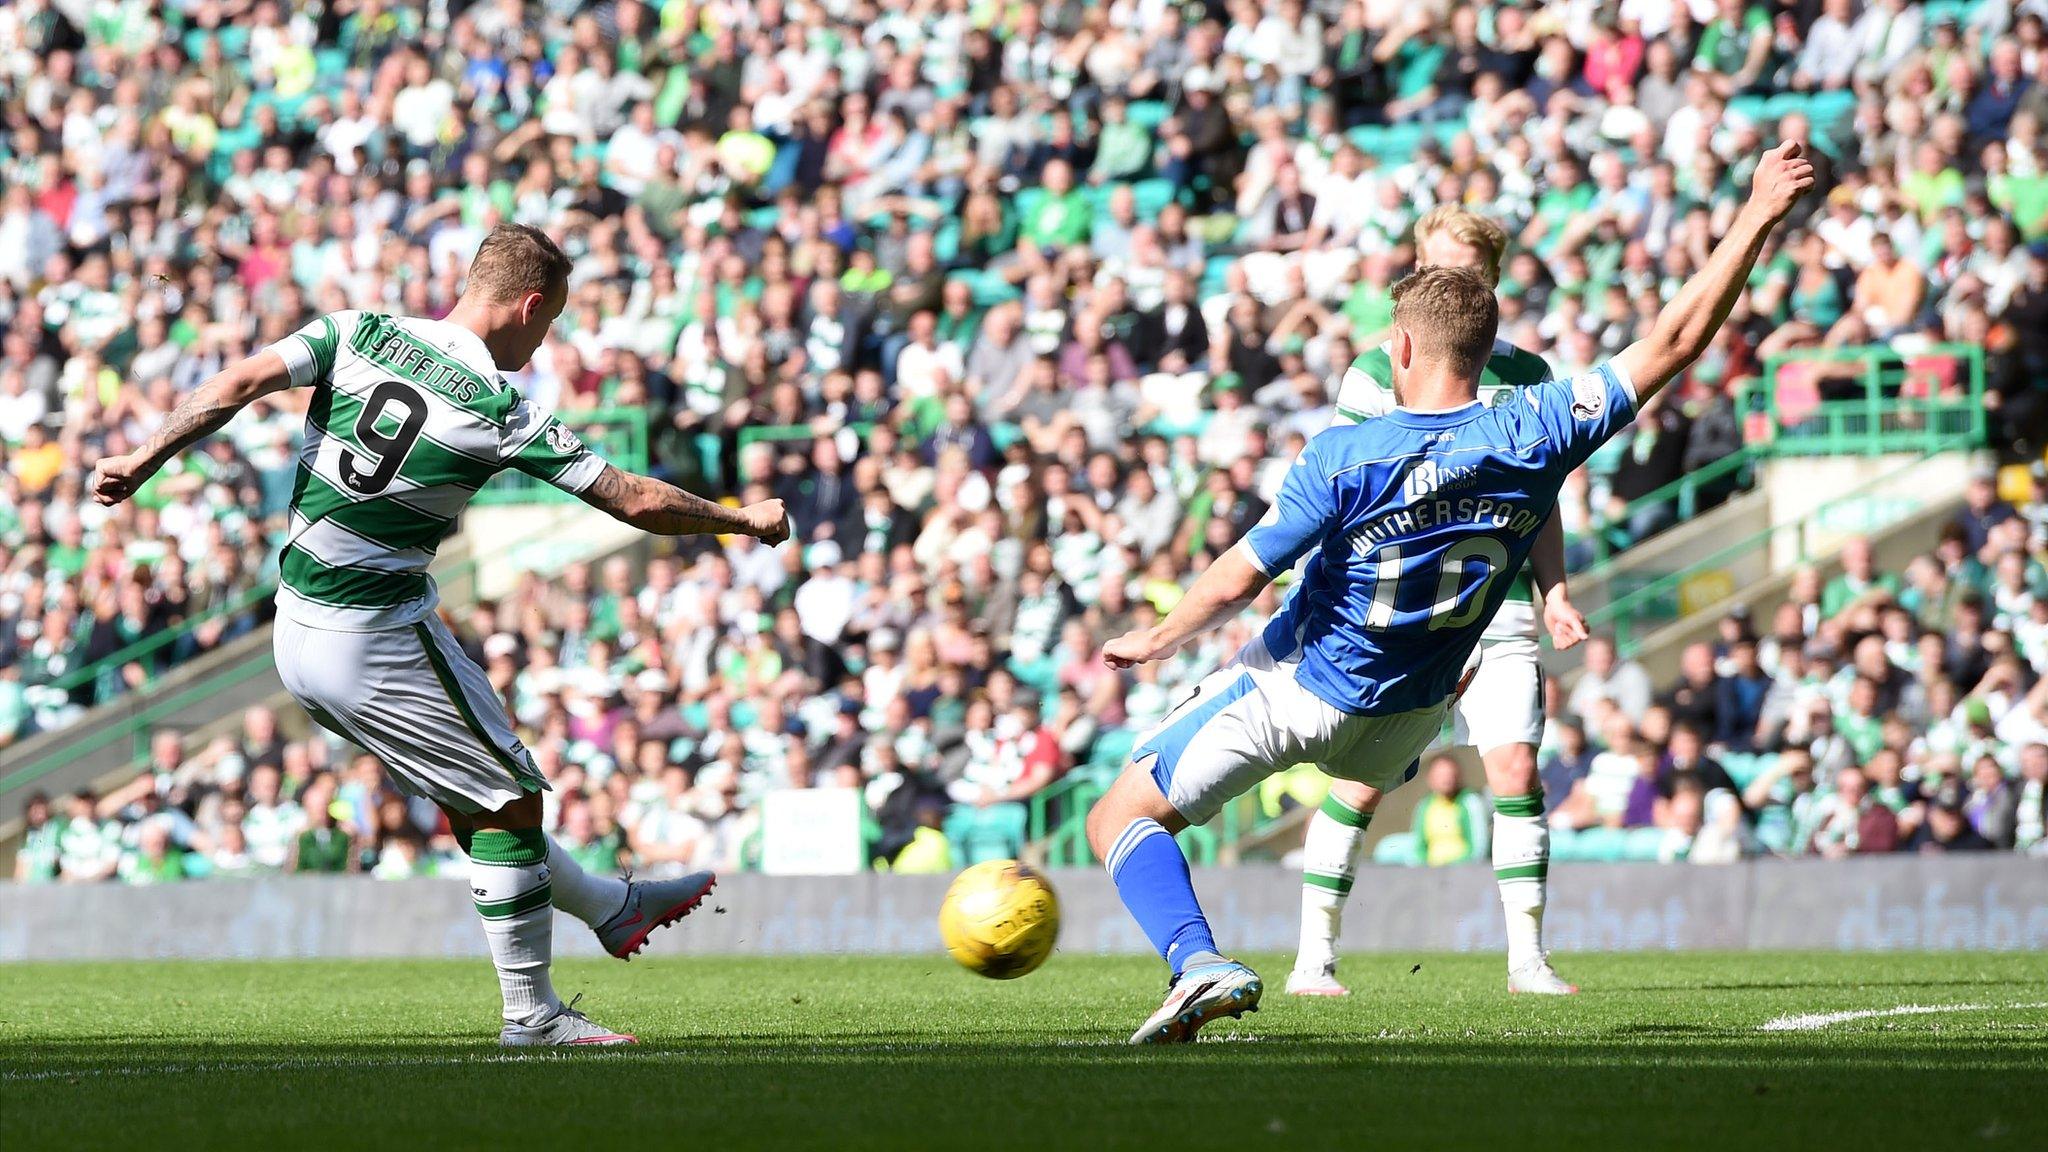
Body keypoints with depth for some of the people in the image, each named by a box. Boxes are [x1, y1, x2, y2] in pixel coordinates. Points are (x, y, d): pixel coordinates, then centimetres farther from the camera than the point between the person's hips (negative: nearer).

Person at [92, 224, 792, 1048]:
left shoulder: (357, 334, -1)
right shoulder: (502, 411, -13)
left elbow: (238, 386, -13)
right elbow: (636, 501, -8)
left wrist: (142, 461, -10)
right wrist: (745, 520, 5)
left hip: (298, 636, 7)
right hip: (382, 638, -7)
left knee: (470, 793, 20)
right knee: (512, 801, 7)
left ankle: (610, 908, 37)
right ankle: (531, 1014, 11)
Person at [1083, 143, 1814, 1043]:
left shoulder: (1344, 457, -25)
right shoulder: (1534, 436, -16)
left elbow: (1236, 582, -22)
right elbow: (1673, 342, -13)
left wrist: (1152, 643, -4)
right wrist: (1757, 217, -9)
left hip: (1295, 690, -5)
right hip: (1408, 716, 5)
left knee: (1123, 817, 2)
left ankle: (1198, 963, -20)